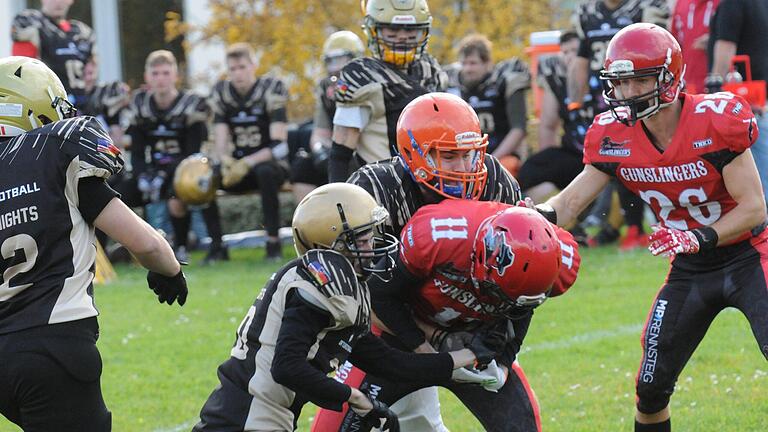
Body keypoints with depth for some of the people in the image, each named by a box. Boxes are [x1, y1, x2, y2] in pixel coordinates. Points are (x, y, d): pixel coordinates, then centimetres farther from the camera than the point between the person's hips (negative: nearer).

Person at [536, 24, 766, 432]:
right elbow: (571, 201, -6)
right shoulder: (615, 138, -9)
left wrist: (700, 238, -35)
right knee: (651, 388, 3)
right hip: (690, 270, 5)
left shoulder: (715, 120, -23)